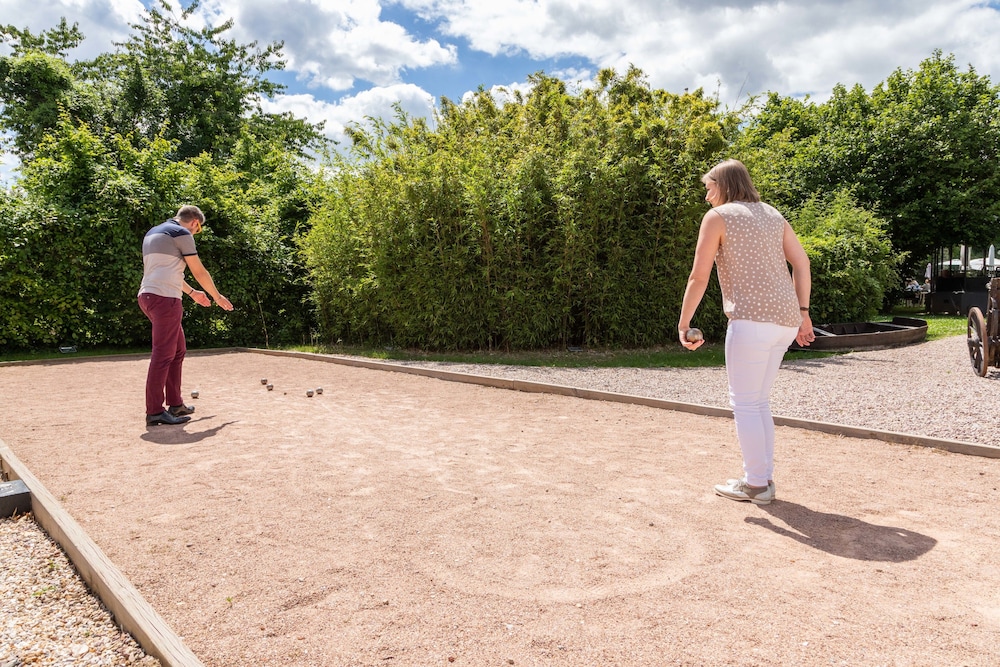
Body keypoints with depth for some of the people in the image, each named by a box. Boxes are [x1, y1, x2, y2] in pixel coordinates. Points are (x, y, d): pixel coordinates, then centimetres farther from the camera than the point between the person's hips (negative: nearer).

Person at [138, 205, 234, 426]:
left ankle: (175, 404, 18)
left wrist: (192, 292, 38)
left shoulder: (152, 233, 23)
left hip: (148, 296, 10)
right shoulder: (181, 233, -5)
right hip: (165, 299, -10)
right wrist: (217, 297, 11)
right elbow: (199, 272, -2)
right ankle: (154, 411, -7)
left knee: (178, 350, 15)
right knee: (163, 354, -8)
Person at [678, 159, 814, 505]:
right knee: (758, 401, 16)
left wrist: (683, 324, 0)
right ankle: (764, 477, 20)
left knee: (745, 402, 2)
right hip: (785, 319, 7)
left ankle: (755, 483, 7)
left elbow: (699, 276, -5)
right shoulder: (772, 214, 20)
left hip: (752, 318, -7)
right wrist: (802, 312, 15)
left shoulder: (717, 216, 1)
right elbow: (802, 263, 12)